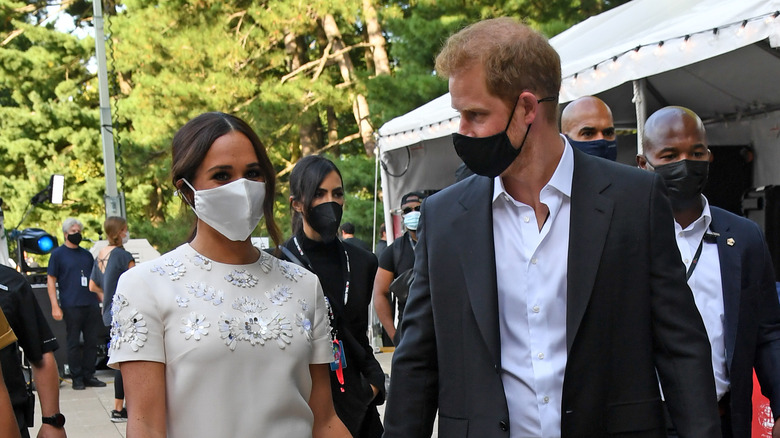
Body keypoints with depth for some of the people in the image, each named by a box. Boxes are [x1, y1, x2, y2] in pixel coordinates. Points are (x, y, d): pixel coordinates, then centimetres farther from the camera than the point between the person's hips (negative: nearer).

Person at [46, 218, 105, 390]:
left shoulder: (86, 254, 17)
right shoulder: (58, 253, 3)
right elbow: (51, 280, -1)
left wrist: (101, 299, 16)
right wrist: (55, 305, -10)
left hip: (91, 304, 5)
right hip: (71, 305, -5)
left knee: (92, 342, 5)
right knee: (73, 343, 0)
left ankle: (88, 375, 14)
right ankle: (77, 378, 6)